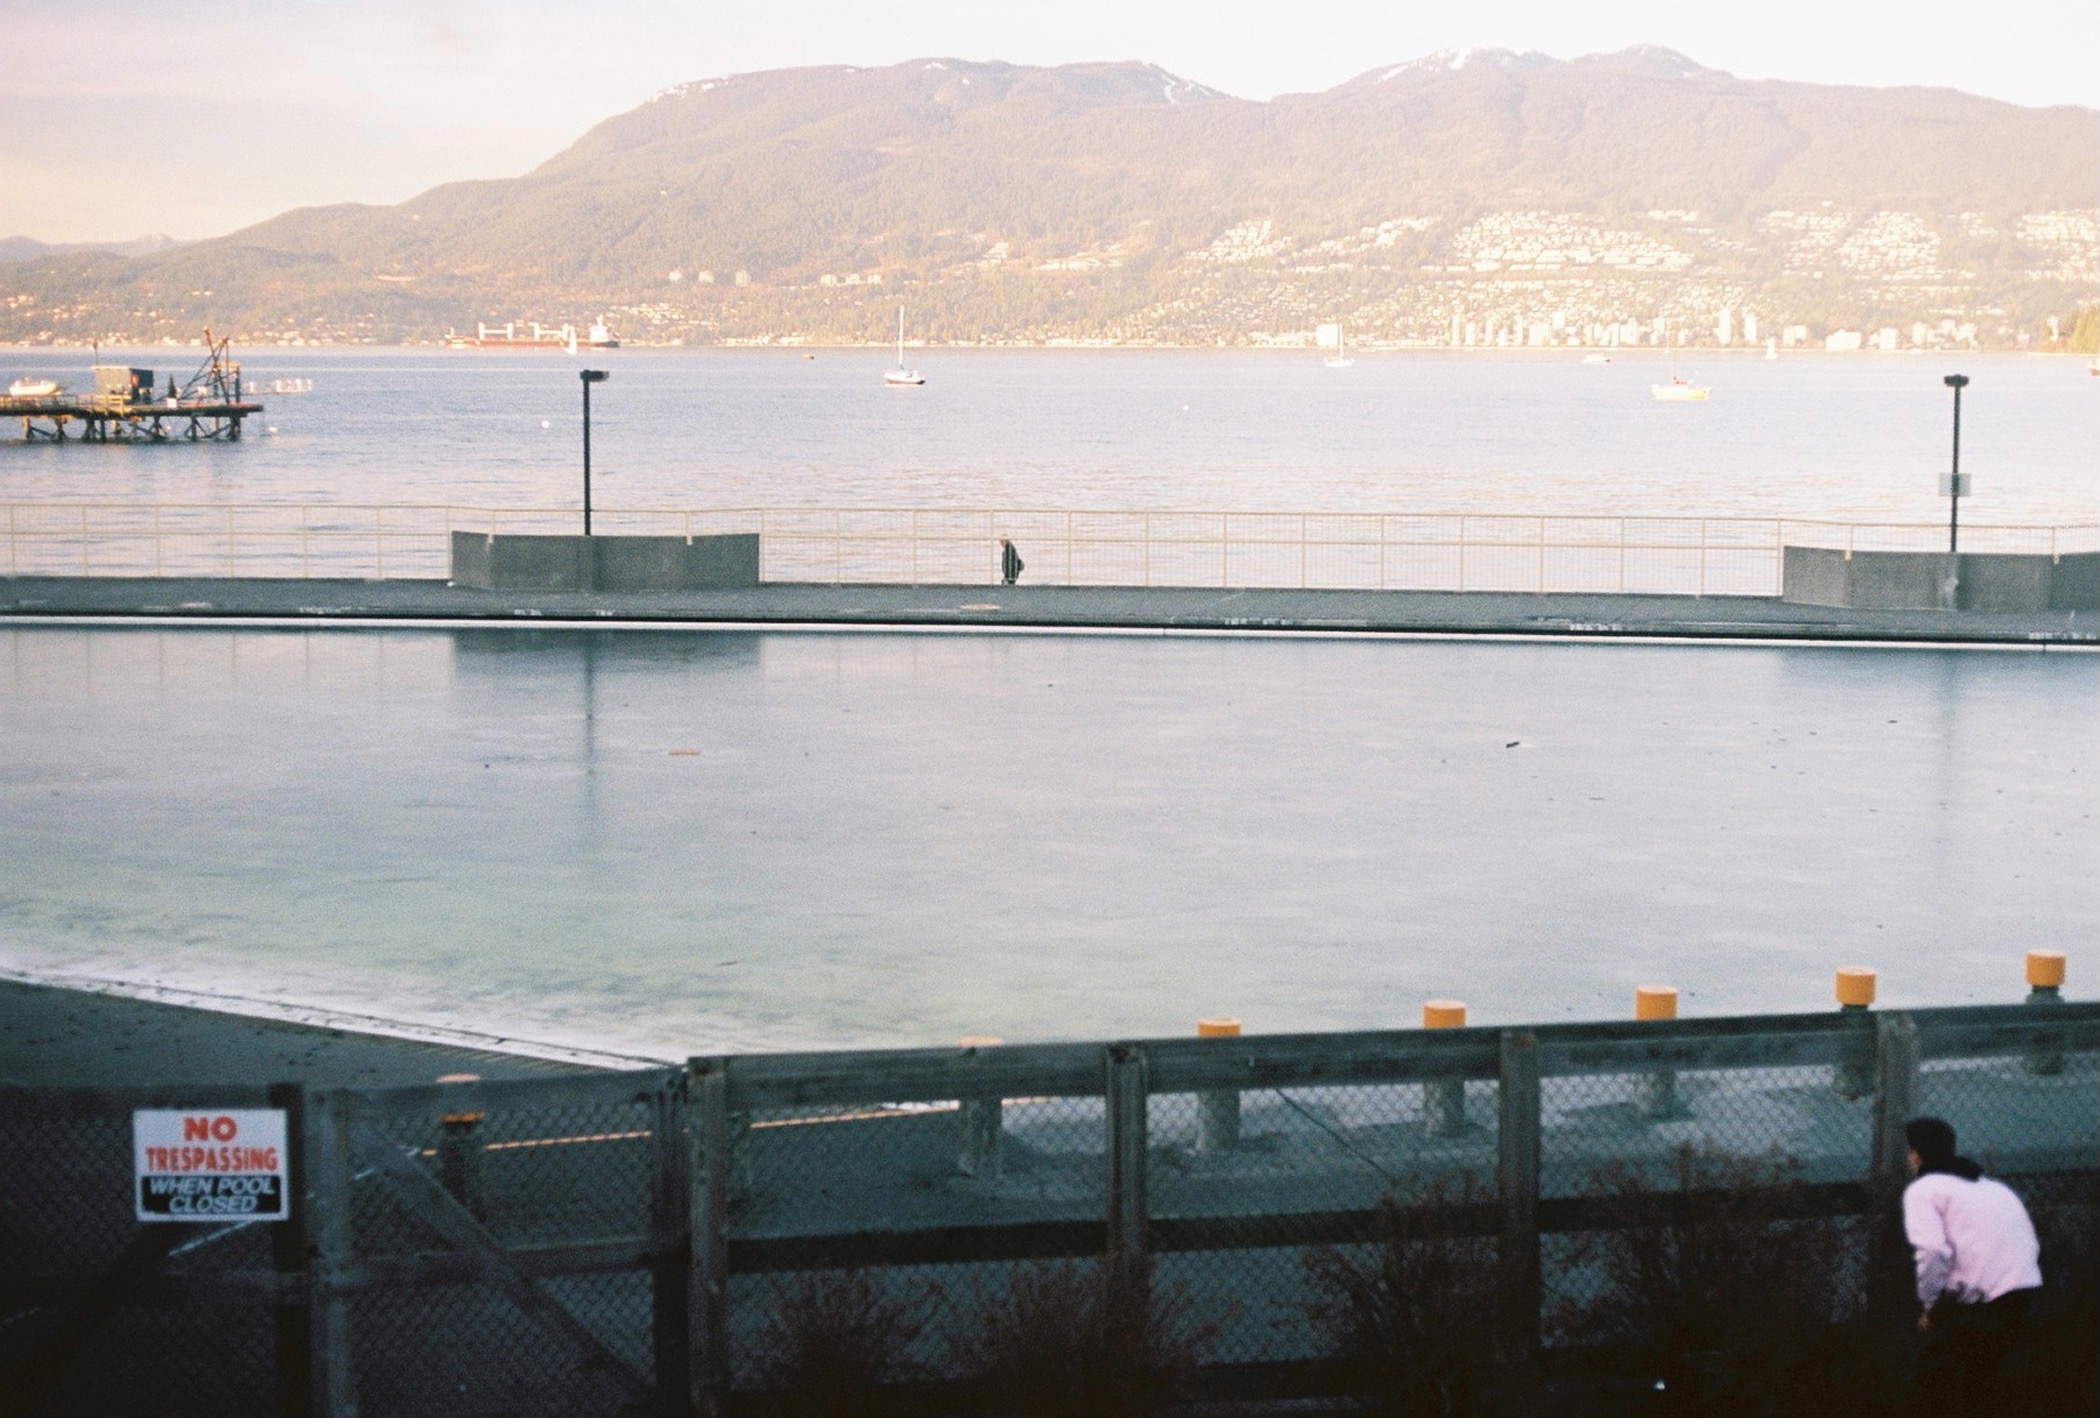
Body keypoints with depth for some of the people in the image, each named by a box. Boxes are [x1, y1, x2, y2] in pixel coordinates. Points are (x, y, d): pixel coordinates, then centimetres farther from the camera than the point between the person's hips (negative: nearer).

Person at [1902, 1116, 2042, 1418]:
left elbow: (1934, 1252, -13)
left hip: (1977, 1294, -7)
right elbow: (2032, 1245, 24)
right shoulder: (1992, 1187, 27)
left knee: (1935, 1370, 6)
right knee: (1982, 1370, 22)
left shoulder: (1923, 1189, 4)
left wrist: (1929, 1306, -2)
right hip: (2024, 1288, 7)